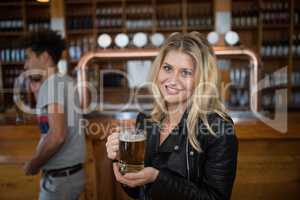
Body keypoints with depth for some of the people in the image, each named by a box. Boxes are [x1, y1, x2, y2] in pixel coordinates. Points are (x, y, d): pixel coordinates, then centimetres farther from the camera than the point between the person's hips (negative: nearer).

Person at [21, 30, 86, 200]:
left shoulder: (52, 83, -16)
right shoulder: (67, 82, 10)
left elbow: (57, 135, -26)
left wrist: (33, 165, -12)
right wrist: (37, 91, 14)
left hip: (59, 178, -8)